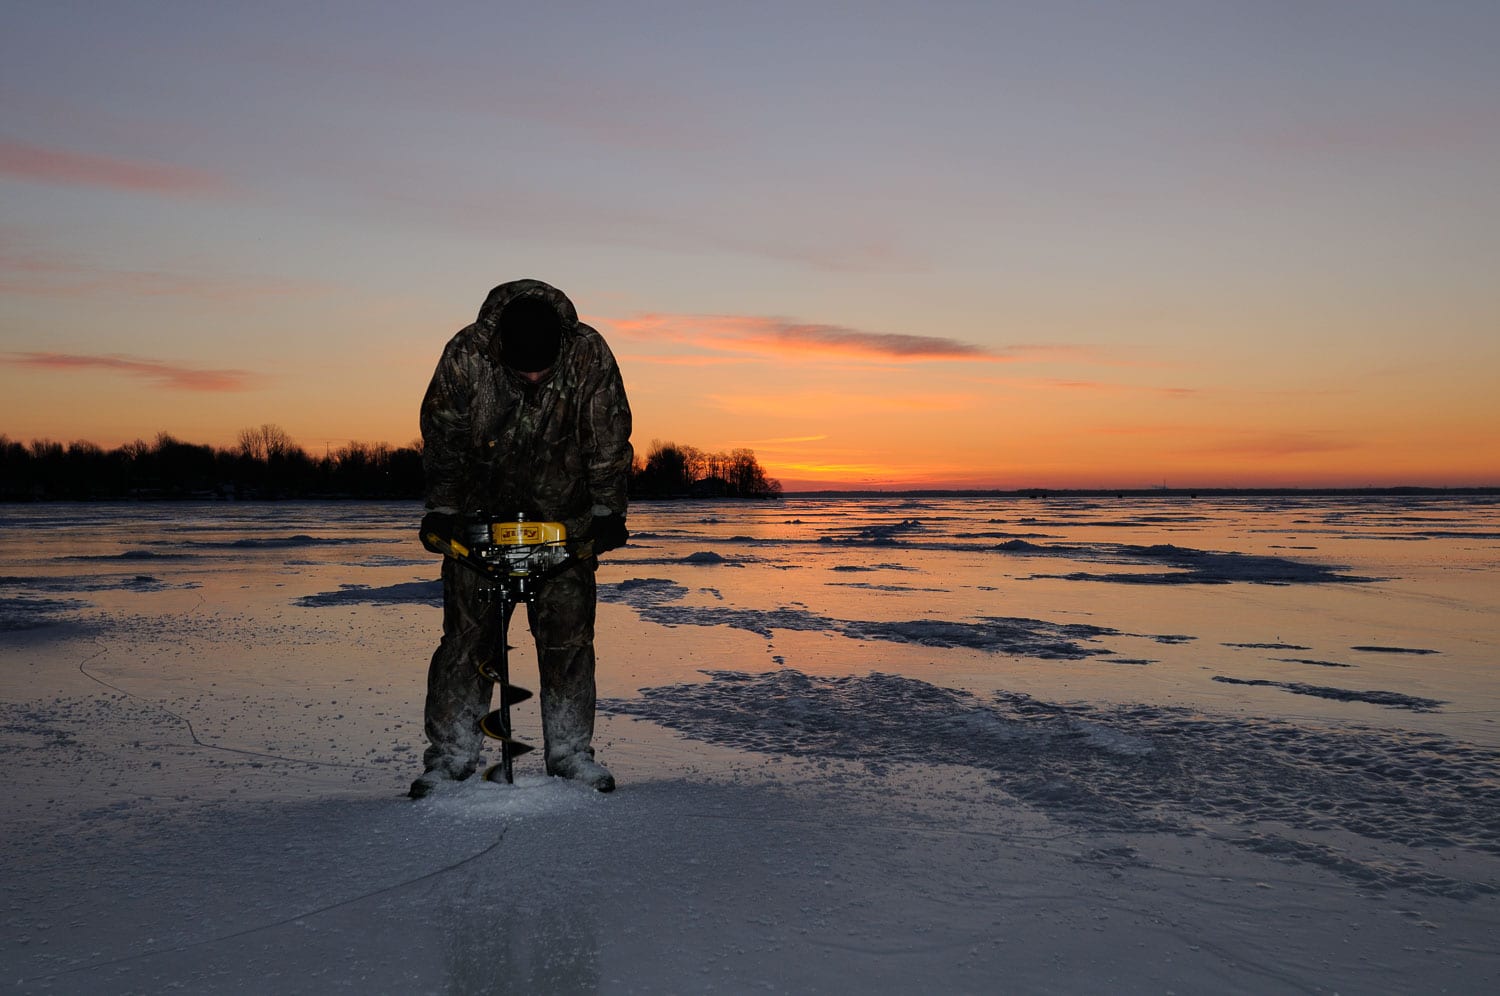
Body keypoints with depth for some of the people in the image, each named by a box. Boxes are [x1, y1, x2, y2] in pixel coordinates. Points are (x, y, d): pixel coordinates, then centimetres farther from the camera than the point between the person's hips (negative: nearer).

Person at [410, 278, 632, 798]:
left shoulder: (590, 355, -18)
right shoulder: (465, 355, -20)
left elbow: (609, 440, -8)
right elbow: (441, 439, -7)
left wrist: (607, 511, -7)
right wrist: (442, 511, -5)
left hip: (563, 512, 1)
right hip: (481, 510, 0)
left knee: (568, 633, 1)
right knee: (466, 631, -2)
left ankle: (569, 750, 13)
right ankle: (452, 753, 9)